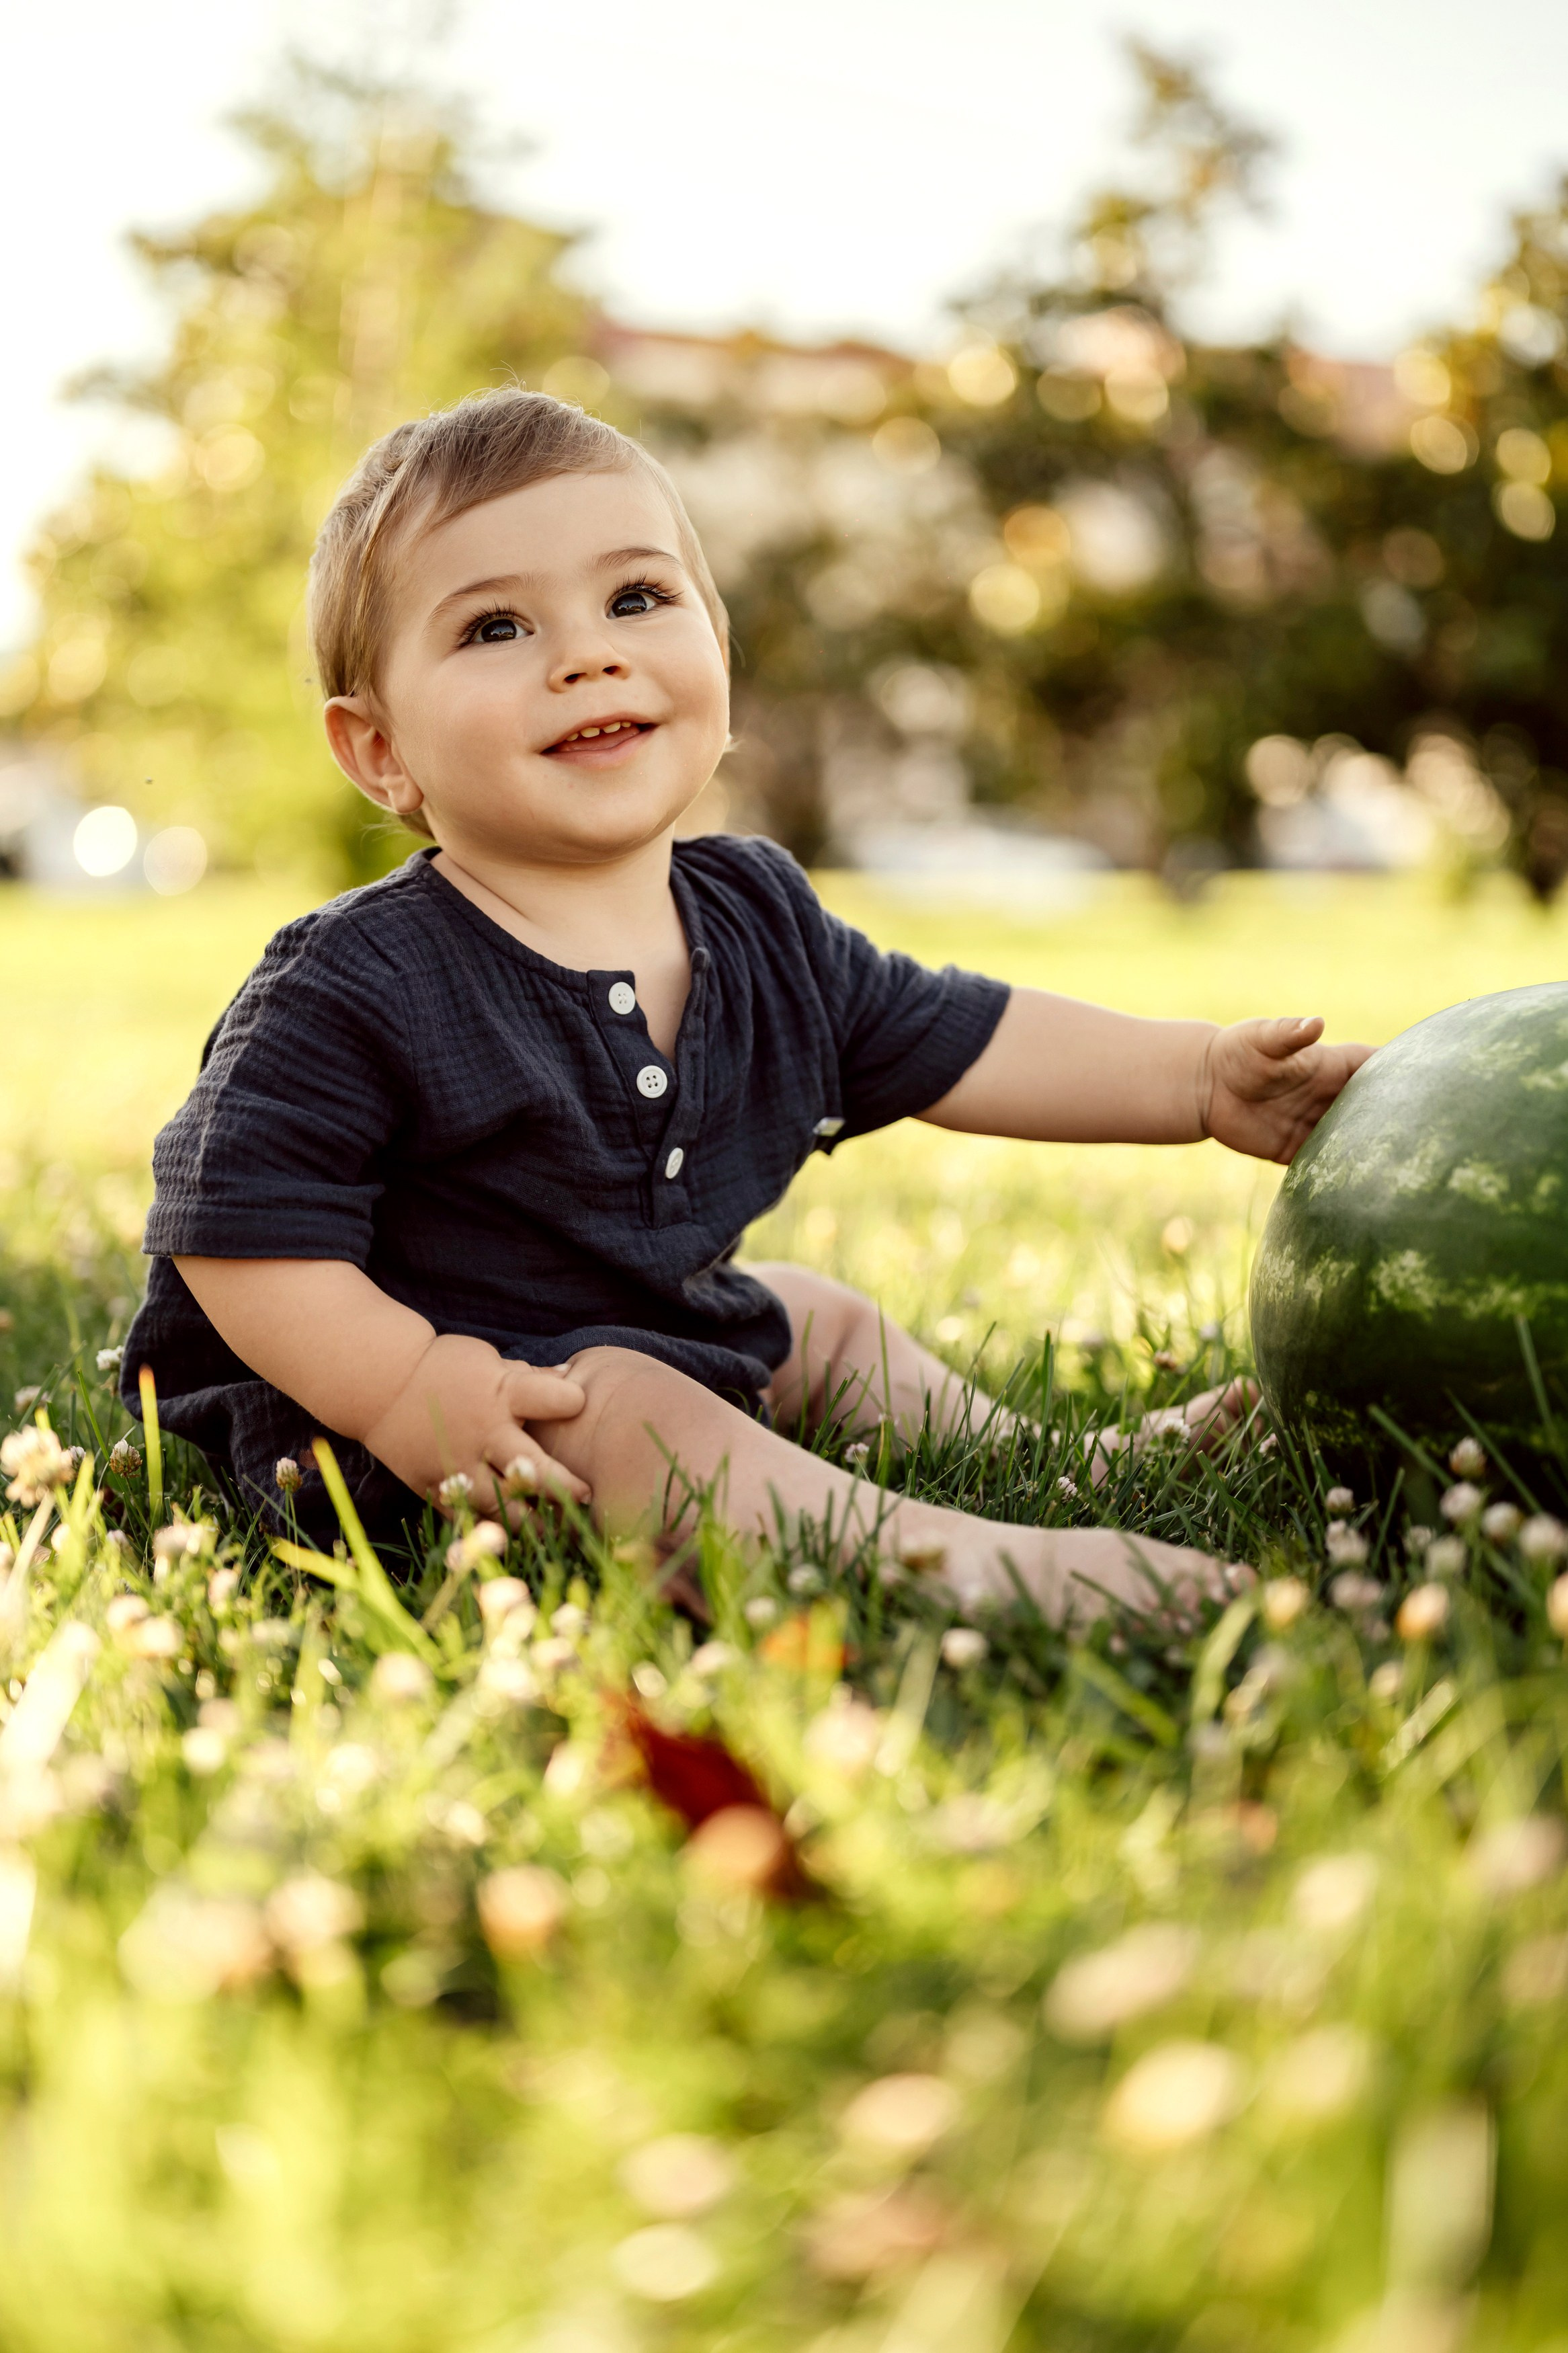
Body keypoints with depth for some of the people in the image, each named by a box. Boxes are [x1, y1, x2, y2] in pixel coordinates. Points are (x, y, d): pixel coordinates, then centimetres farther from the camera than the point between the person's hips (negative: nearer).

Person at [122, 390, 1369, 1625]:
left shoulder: (763, 926, 1)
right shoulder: (355, 989, -21)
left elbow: (955, 1041, 8)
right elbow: (241, 1236, -21)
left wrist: (1205, 1075, 2)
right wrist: (405, 1393, -33)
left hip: (665, 1335, 9)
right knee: (611, 1405, -33)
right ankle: (949, 1555, -45)